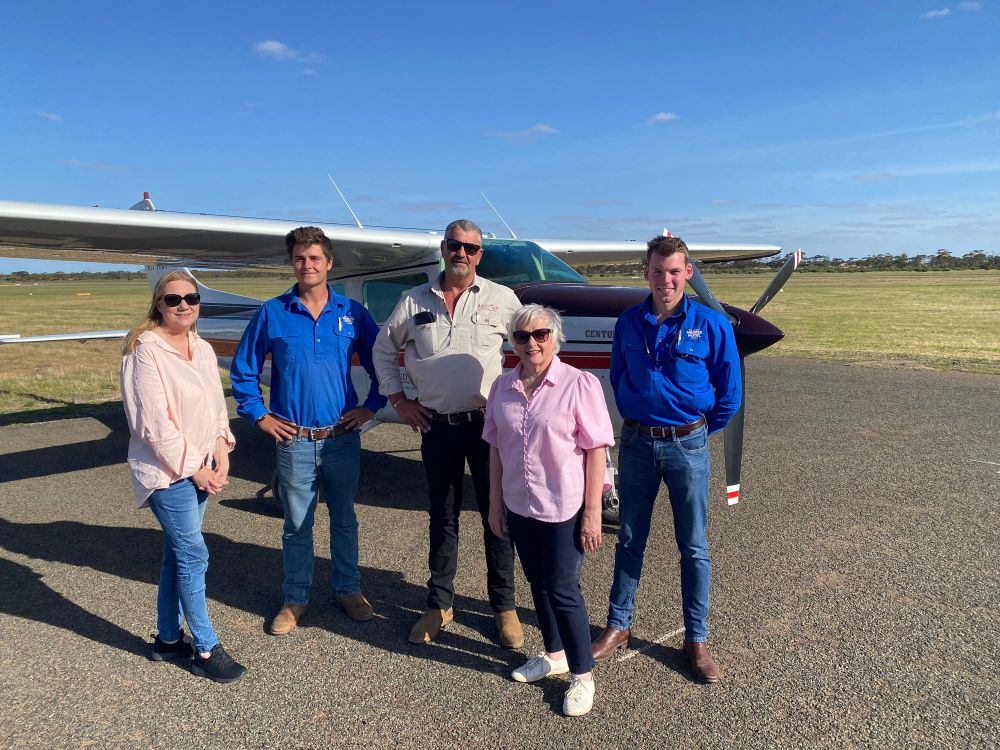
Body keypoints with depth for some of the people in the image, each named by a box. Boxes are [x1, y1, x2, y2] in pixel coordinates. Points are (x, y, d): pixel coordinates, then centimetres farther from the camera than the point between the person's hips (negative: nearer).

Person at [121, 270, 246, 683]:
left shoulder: (203, 348, 9)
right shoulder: (146, 349, -12)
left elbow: (217, 406, 11)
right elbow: (154, 421, -17)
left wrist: (220, 457, -1)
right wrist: (194, 469, -14)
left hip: (200, 468, 7)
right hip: (167, 471, -7)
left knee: (178, 554, 15)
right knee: (193, 555, -4)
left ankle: (168, 638, 28)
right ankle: (206, 650, 8)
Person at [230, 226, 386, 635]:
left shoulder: (352, 313, 1)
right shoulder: (272, 313, 0)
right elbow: (242, 370, 7)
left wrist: (371, 406, 1)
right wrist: (260, 416, 2)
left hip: (343, 437, 1)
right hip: (294, 440, -1)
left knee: (344, 520, 14)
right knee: (296, 525, 11)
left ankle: (348, 590, 31)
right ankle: (295, 599, 27)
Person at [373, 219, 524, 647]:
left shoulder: (502, 299, 0)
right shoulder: (415, 301, 5)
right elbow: (383, 348, 16)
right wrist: (398, 400, 9)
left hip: (488, 423, -2)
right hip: (437, 426, 2)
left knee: (496, 515, 6)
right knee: (442, 517, 13)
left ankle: (504, 606, 21)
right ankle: (439, 605, 27)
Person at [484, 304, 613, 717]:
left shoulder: (579, 384, -13)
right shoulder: (503, 387, 2)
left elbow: (596, 451, -13)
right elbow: (496, 447, 9)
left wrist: (593, 513, -15)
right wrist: (495, 503, 10)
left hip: (563, 509, -5)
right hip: (519, 506, 5)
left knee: (562, 590, 2)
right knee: (538, 584, 19)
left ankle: (583, 675, 23)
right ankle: (554, 654, 41)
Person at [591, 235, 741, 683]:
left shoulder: (711, 325, -7)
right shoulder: (628, 323, 1)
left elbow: (728, 394, 1)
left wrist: (695, 433, 5)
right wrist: (637, 423, 11)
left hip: (687, 446, -2)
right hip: (636, 443, 2)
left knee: (693, 546, 8)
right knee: (629, 540, 13)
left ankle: (697, 639, 23)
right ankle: (618, 626, 28)